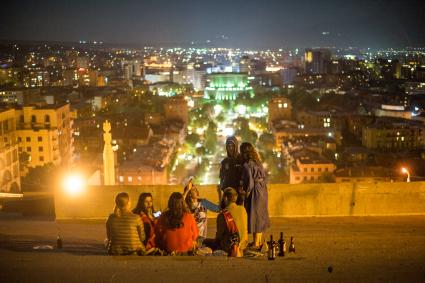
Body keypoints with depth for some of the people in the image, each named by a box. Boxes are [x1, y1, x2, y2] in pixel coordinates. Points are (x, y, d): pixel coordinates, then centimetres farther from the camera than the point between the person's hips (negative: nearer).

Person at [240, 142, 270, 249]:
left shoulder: (247, 165, -17)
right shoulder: (258, 162, 9)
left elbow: (250, 183, -19)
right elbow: (264, 178, 12)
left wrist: (245, 195, -8)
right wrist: (263, 187, 17)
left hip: (255, 193, -9)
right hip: (263, 192, 9)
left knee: (254, 217, 1)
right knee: (260, 216, 17)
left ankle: (256, 243, 7)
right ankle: (260, 241, 29)